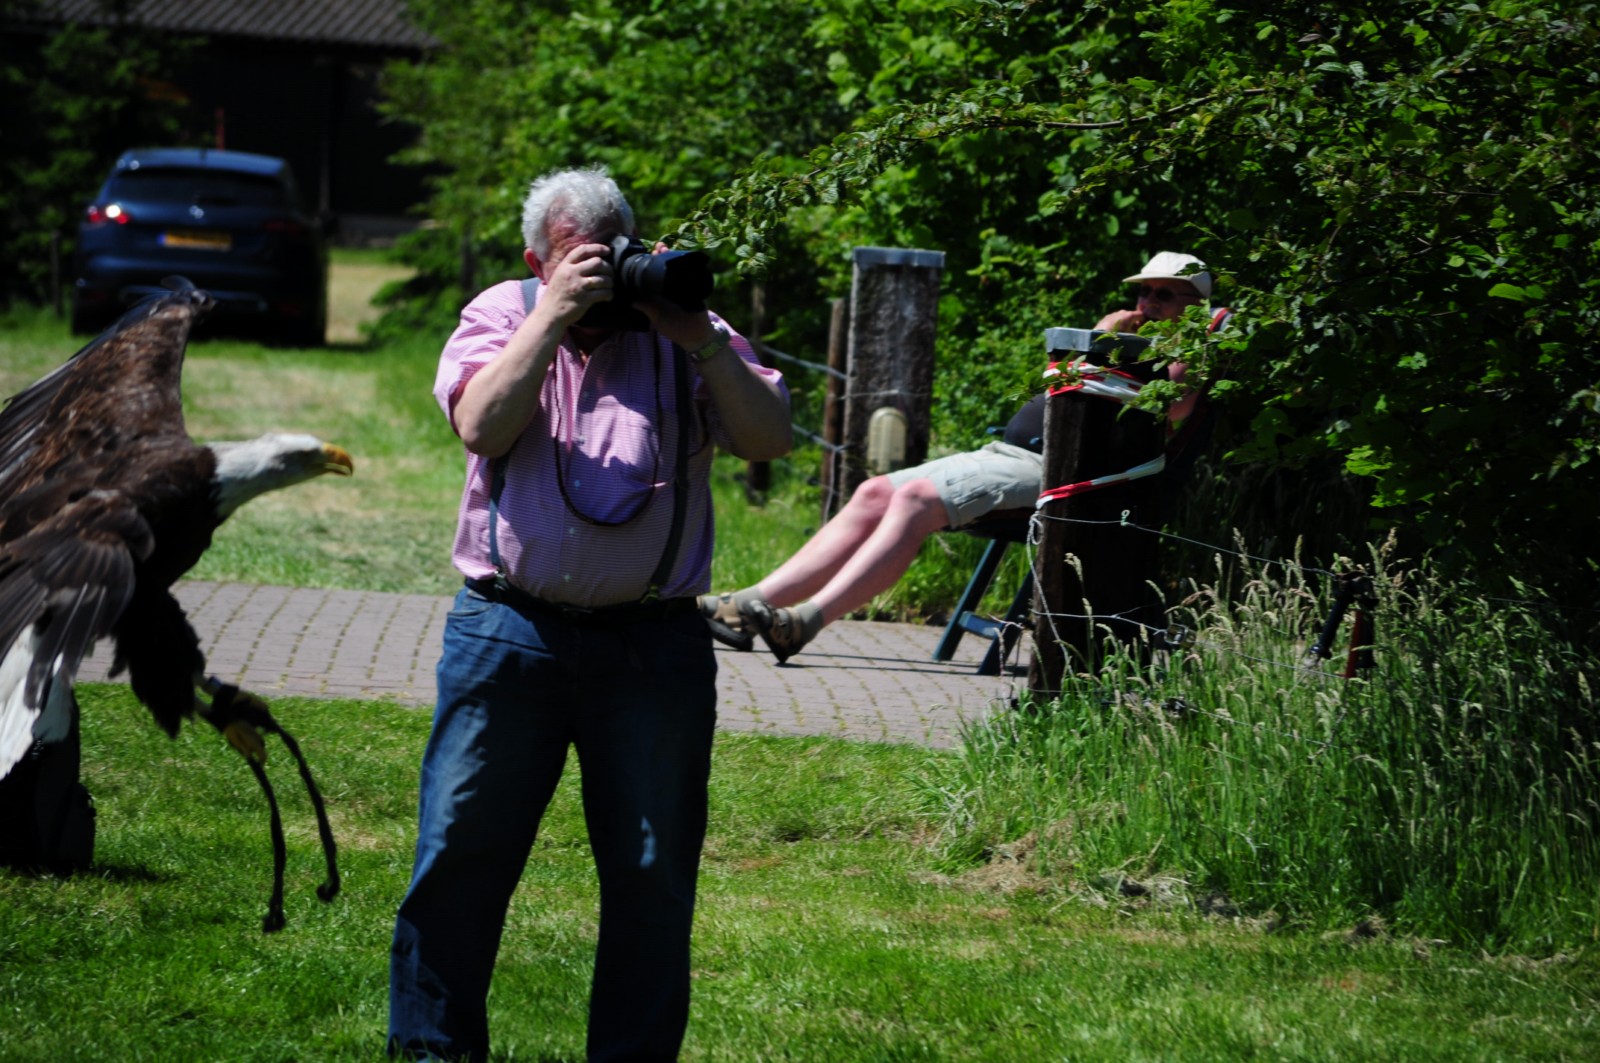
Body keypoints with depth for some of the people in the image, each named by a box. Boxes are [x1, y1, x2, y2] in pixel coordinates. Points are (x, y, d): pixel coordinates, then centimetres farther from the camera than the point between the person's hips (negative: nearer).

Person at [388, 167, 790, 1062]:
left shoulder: (681, 330, 7)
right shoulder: (502, 316, 8)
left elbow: (770, 438, -5)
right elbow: (482, 424, -11)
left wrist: (700, 341, -13)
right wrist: (554, 316, -14)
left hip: (653, 643, 1)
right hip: (508, 630, 0)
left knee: (653, 871, 5)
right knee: (461, 850, 1)